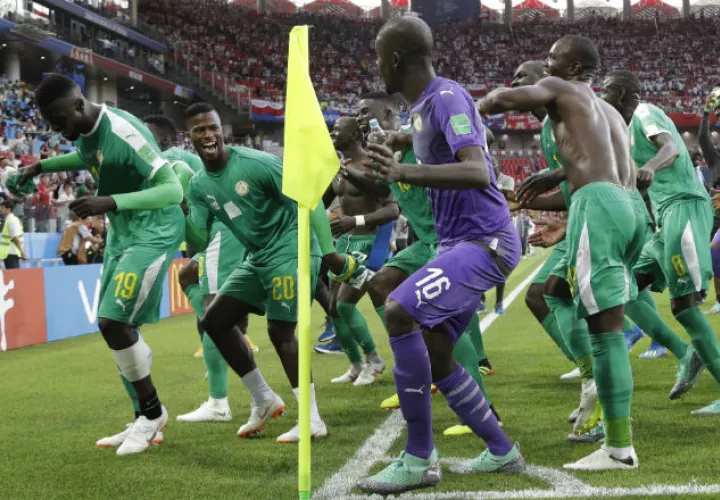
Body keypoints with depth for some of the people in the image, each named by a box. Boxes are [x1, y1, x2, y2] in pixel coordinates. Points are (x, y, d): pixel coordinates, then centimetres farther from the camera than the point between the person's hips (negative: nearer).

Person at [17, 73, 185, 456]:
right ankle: (146, 420, 19)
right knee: (114, 326, 8)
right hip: (120, 234, 9)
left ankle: (152, 412, 1)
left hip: (153, 234, -9)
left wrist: (111, 202, -38)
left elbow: (174, 190, -30)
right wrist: (43, 166, 14)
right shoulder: (86, 130, 0)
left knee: (113, 322, -17)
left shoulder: (124, 132, -27)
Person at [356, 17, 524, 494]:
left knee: (400, 312, -25)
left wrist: (404, 173, -43)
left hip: (483, 241, -10)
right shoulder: (424, 104, 14)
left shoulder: (447, 99, -16)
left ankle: (419, 459, -19)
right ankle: (501, 452, 25)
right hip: (462, 242, 10)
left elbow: (479, 173, -31)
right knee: (435, 356, 12)